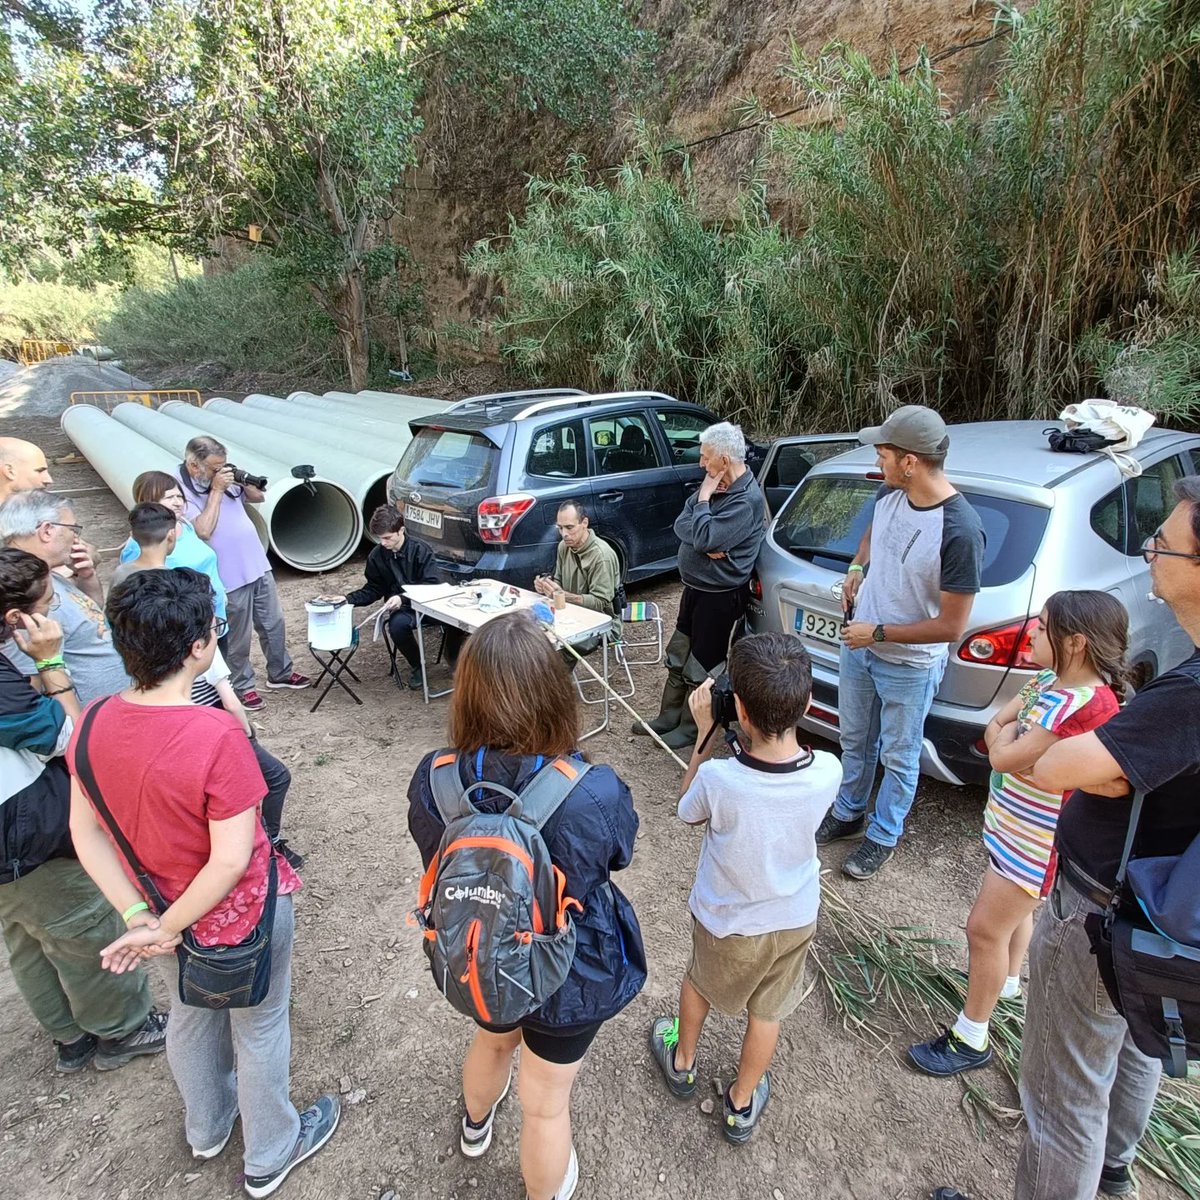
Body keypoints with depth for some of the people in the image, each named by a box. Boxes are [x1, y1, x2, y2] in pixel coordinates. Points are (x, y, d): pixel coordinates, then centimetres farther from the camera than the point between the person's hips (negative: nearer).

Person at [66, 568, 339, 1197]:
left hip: (166, 905, 6)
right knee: (258, 1028, 21)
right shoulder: (216, 735, -35)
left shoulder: (96, 722, -15)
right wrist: (167, 930, -15)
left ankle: (206, 1126, 60)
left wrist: (136, 915, -6)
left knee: (193, 1011, 31)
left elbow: (85, 831, -6)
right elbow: (233, 860, -30)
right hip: (240, 913, -6)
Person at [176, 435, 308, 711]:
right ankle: (243, 686, 26)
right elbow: (204, 530, -26)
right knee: (238, 638, 7)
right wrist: (216, 490, -21)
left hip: (259, 565, 7)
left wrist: (244, 480, -5)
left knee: (274, 623, 18)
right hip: (231, 577, -7)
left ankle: (280, 673, 36)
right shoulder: (182, 491, -15)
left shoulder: (226, 477, 4)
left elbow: (258, 498, 15)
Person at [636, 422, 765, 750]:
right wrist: (707, 545, -18)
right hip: (694, 587, 8)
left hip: (720, 596, -8)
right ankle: (668, 717, 35)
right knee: (677, 657, 18)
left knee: (701, 666, 7)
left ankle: (689, 728, 26)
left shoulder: (747, 499, -23)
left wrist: (703, 498, -18)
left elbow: (705, 538, -30)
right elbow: (681, 526, 0)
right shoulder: (714, 485, 3)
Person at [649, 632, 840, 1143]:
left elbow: (688, 810, -12)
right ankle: (742, 1104, 51)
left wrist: (705, 731, -15)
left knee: (699, 980, 30)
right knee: (766, 1014, 26)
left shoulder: (718, 778, -36)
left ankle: (682, 1063, 56)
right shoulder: (828, 771, -27)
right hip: (796, 919, 2)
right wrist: (782, 715, -12)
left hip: (727, 923, -2)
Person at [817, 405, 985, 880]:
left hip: (910, 667, -6)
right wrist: (857, 568, -1)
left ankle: (884, 835, 38)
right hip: (858, 646, 7)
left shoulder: (960, 531, -29)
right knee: (855, 742, 24)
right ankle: (848, 813, 47)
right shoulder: (889, 494, -8)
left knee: (898, 758, 16)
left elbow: (950, 627, -24)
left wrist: (878, 633, -18)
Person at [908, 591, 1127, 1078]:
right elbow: (993, 729, 4)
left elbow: (1004, 758, -29)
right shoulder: (1049, 681, -2)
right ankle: (1007, 981, 53)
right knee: (1014, 909, 29)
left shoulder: (1085, 705, -31)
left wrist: (1008, 734, -10)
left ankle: (970, 1040, 16)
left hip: (1038, 840, -9)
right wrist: (1014, 737, -16)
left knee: (985, 929, 0)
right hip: (1014, 824, 9)